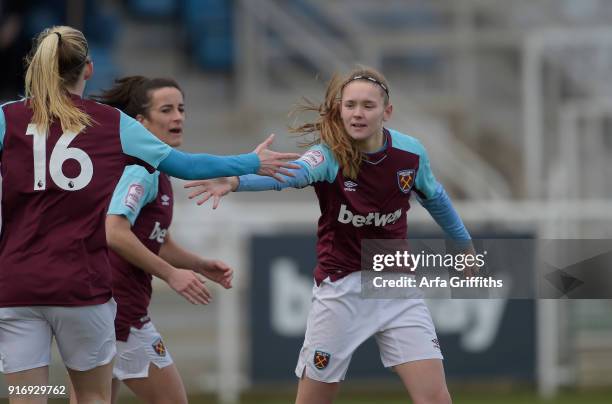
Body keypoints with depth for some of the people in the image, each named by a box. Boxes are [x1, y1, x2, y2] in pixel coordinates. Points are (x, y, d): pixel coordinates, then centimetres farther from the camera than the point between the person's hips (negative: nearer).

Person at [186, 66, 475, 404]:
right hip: (341, 288, -2)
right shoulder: (330, 154, -18)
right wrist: (236, 181, -61)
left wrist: (465, 244, 29)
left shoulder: (410, 152, -7)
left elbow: (435, 198, 15)